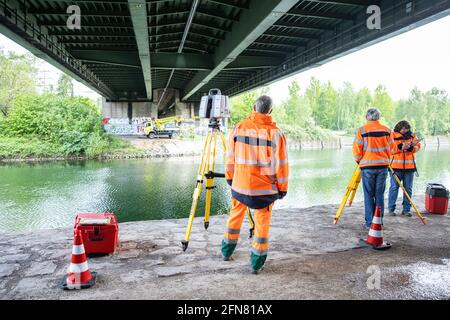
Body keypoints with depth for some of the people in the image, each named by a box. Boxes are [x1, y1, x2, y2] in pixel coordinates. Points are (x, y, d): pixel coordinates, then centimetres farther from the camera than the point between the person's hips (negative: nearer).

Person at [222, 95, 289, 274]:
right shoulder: (275, 132, -10)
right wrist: (282, 189, 3)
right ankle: (257, 263, 16)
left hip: (240, 184, 3)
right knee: (262, 222, 11)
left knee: (235, 216, 22)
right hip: (265, 187, -3)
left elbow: (230, 157, 4)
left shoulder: (239, 128, -2)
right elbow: (281, 164, -8)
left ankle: (227, 252, 37)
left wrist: (230, 178, 18)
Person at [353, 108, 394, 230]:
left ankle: (369, 223, 7)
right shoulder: (387, 130, 4)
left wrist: (359, 160, 12)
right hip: (383, 166, 3)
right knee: (379, 194, 10)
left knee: (369, 195, 4)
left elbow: (357, 150, -6)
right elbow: (391, 148, 9)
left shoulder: (361, 131, -7)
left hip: (367, 166, -3)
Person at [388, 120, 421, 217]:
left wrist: (411, 147, -18)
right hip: (396, 165, -4)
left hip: (409, 166, 4)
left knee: (408, 188, 7)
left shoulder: (412, 135, 11)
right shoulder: (393, 135, -1)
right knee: (394, 187, -1)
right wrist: (401, 147, -21)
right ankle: (391, 208, 8)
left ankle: (406, 209, 17)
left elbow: (418, 146, 2)